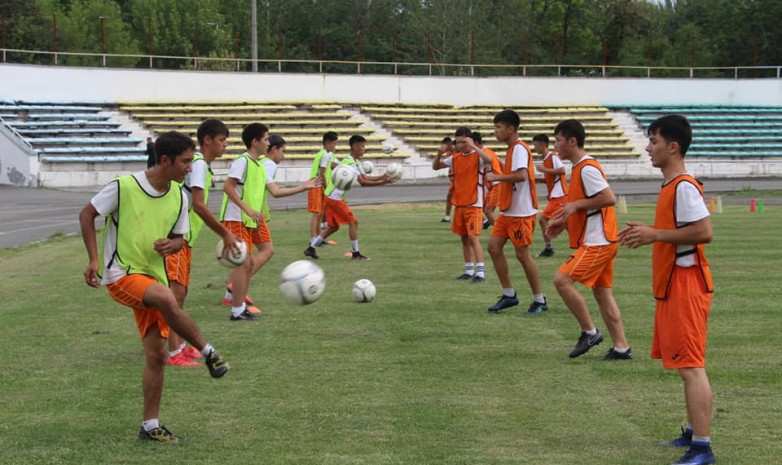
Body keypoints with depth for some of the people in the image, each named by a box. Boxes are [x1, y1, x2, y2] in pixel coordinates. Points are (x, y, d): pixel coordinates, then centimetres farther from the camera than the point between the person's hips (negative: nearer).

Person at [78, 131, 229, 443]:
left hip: (153, 277, 6)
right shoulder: (124, 186, -14)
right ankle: (208, 352, -20)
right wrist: (94, 259, -10)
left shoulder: (179, 197, 2)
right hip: (121, 275, -6)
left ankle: (150, 426, 14)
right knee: (166, 298, -36)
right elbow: (87, 215, -2)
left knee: (157, 354, 3)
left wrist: (171, 245, -10)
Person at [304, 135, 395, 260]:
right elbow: (362, 182, -24)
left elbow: (365, 177, 9)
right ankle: (355, 253, -3)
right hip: (335, 198, -10)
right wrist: (381, 183, -26)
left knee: (333, 227, 15)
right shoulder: (349, 163, -19)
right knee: (353, 222, -8)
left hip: (331, 197, 10)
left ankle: (311, 248, 18)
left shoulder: (356, 162, 13)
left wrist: (383, 177, -4)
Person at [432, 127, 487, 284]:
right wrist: (439, 154, -4)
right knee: (464, 238, 12)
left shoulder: (478, 157, -10)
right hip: (459, 204, 7)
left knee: (473, 238, -14)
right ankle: (469, 271, 21)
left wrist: (474, 146, -31)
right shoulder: (455, 158, 8)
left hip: (474, 204, -7)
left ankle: (481, 273, -15)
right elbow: (435, 166, 15)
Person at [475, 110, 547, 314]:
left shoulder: (519, 149, -16)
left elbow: (521, 175, -31)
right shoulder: (512, 149, 13)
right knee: (494, 246, 6)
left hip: (521, 213, -10)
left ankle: (540, 300, 7)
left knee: (522, 254, -4)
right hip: (508, 211, 10)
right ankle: (509, 294, 13)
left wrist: (497, 177, -20)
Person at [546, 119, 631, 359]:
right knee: (602, 293, 10)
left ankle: (590, 332, -6)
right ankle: (621, 347, 13)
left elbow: (609, 198, -23)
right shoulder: (580, 168, 17)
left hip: (596, 242, -11)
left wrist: (576, 205, -17)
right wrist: (563, 222, 15)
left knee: (562, 279, -14)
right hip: (600, 241, 11)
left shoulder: (587, 168, -15)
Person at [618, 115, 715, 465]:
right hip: (672, 286, 11)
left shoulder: (684, 187, -17)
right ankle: (693, 434, 25)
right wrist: (647, 231, 11)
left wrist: (655, 235, -21)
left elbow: (704, 232, -25)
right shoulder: (671, 186, 14)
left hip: (685, 287, -11)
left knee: (690, 366, -11)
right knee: (687, 364, 16)